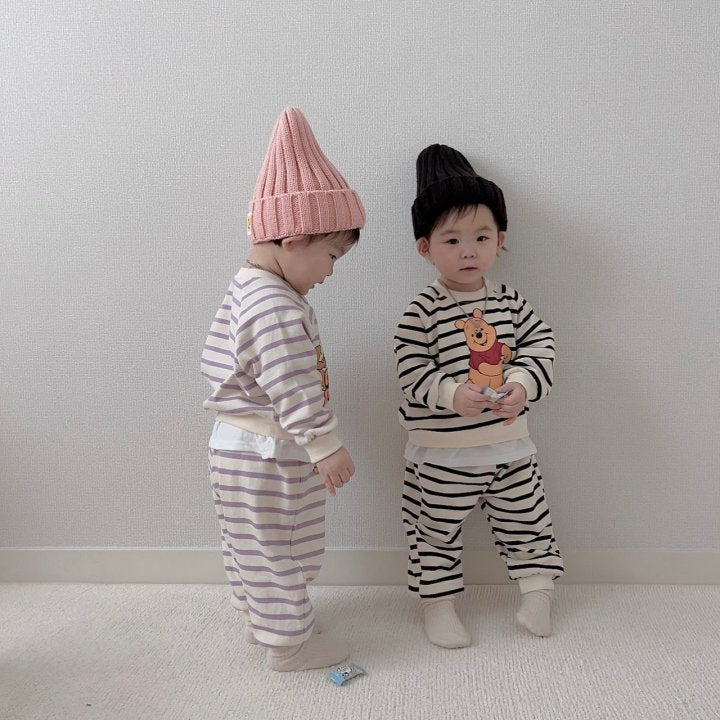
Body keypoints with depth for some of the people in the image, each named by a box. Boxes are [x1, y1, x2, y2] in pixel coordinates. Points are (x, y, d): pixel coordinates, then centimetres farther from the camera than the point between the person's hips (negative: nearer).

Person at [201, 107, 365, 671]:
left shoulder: (247, 290, 7)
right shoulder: (277, 309, -27)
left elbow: (216, 361, 15)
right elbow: (294, 391, -29)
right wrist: (326, 446, -21)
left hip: (241, 445, 10)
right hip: (268, 458, -10)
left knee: (256, 547, 24)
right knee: (278, 549, 8)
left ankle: (261, 616, 44)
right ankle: (288, 642, 27)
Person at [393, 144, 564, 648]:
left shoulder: (510, 303, 0)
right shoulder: (424, 311, -14)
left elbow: (541, 344, -3)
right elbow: (411, 371, -18)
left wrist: (523, 386, -19)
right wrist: (452, 394, -32)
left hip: (508, 444, 4)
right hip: (442, 453, -4)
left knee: (526, 519, 20)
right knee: (437, 531, 12)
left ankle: (537, 588, 43)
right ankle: (439, 602, 33)